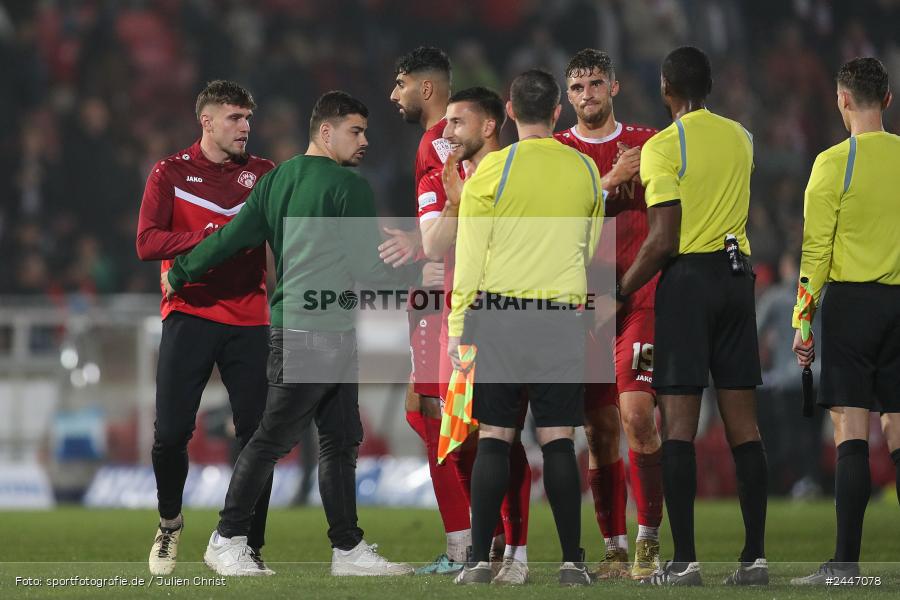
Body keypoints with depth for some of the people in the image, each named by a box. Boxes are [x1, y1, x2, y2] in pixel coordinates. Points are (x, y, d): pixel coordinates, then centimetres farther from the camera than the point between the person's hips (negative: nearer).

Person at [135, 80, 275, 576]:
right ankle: (169, 524, 20)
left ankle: (250, 547, 5)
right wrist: (210, 237, -18)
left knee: (256, 435, -5)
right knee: (171, 433, -7)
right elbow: (147, 242, -7)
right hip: (189, 316, -2)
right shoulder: (171, 173, 4)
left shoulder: (262, 173, 11)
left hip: (248, 321, 2)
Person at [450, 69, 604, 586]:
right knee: (558, 441, 3)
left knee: (495, 438, 0)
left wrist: (457, 327, 1)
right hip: (564, 315, 2)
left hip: (500, 315, -2)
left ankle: (480, 560, -4)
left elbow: (470, 256, -4)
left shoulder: (494, 169, -4)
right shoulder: (585, 170, 6)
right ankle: (573, 560, 0)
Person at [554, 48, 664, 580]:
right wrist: (611, 181, -15)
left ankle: (650, 539, -8)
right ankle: (616, 549, 8)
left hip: (641, 300, -1)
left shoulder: (650, 144, 9)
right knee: (600, 430, 1)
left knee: (637, 414, -16)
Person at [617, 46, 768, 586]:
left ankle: (685, 560, -8)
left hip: (688, 278, -5)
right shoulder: (740, 138, 9)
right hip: (738, 274, 5)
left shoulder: (664, 146, -10)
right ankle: (756, 556, 4)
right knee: (743, 425, 6)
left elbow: (663, 240, -16)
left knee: (679, 425, -4)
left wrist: (619, 293, -5)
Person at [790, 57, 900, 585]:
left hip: (850, 301, -4)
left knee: (851, 429, -6)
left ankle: (847, 560, -10)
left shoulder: (835, 163, -7)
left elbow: (817, 249, -8)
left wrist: (803, 320, -3)